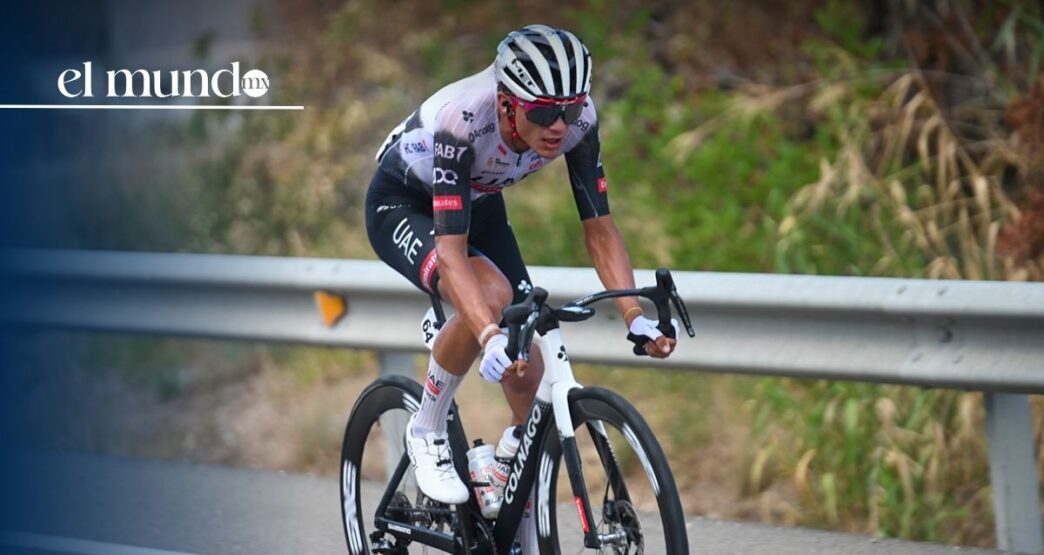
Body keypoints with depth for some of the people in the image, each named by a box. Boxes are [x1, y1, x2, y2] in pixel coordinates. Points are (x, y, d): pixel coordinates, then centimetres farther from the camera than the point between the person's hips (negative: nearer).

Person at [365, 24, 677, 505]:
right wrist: (491, 338, -57)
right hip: (401, 204, -5)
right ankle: (426, 434, -12)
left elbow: (599, 228, -18)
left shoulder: (577, 119, -26)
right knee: (490, 295, -35)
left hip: (478, 204, 5)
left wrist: (635, 317, -32)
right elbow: (452, 248, -44)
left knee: (531, 383, -7)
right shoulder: (464, 118, -41)